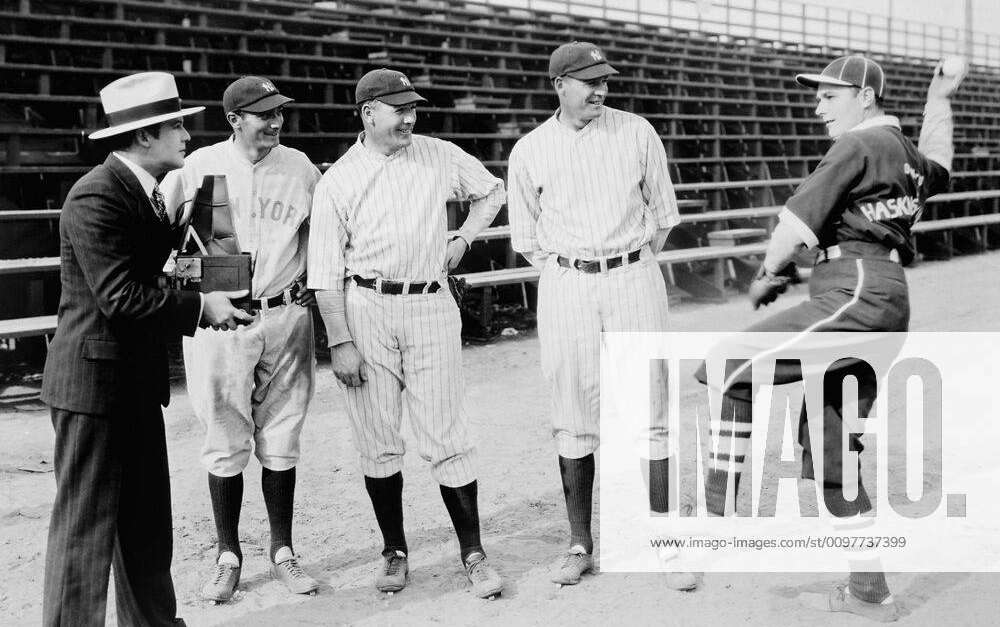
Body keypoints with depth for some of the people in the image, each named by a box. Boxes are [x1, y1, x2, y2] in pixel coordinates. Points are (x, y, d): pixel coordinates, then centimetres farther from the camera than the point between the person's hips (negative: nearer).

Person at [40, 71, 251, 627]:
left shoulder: (145, 191, 12)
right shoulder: (96, 197, -19)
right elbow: (120, 297, -24)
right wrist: (201, 308, -17)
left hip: (137, 380, 10)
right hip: (95, 379, -10)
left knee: (148, 519, 17)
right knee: (88, 522, -2)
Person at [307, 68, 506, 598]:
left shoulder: (442, 158, 6)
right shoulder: (337, 180, 0)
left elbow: (491, 192, 24)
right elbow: (326, 272, -2)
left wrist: (462, 240, 10)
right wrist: (339, 342, -8)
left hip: (430, 306, 0)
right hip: (365, 308, 0)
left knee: (447, 439, -2)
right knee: (377, 443, 5)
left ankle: (472, 553, 7)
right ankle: (394, 551, 19)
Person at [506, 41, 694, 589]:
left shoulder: (637, 133, 4)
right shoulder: (529, 151, 3)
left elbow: (663, 211, 12)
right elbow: (525, 236, 12)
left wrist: (632, 267, 11)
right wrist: (567, 276, 5)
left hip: (635, 280, 0)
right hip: (566, 287, 0)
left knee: (651, 414, -2)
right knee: (574, 419, 4)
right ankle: (581, 545, 14)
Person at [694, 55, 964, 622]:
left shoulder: (859, 146, -5)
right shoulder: (908, 155, 23)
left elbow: (798, 219, -11)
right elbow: (937, 170, 48)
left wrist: (769, 273, 4)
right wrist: (940, 104, 52)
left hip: (857, 294, -10)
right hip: (888, 305, 10)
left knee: (731, 370, -15)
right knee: (830, 446, 13)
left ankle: (721, 514, -17)